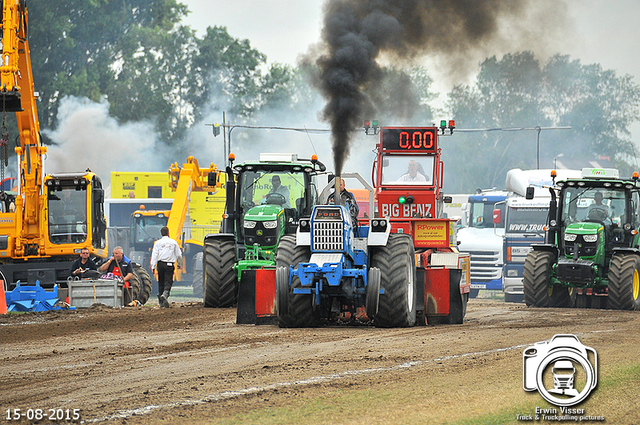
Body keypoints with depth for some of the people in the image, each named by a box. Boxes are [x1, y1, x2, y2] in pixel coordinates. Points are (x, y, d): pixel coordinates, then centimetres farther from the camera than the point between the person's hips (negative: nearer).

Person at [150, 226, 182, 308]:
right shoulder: (173, 242, 5)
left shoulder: (157, 243, 4)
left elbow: (154, 255, -4)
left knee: (161, 283, 10)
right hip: (170, 264, -1)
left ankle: (161, 302, 12)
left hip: (160, 264, 1)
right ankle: (165, 294, -34)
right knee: (168, 282, -5)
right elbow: (179, 255, 10)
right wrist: (178, 264, 26)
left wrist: (153, 266, -5)